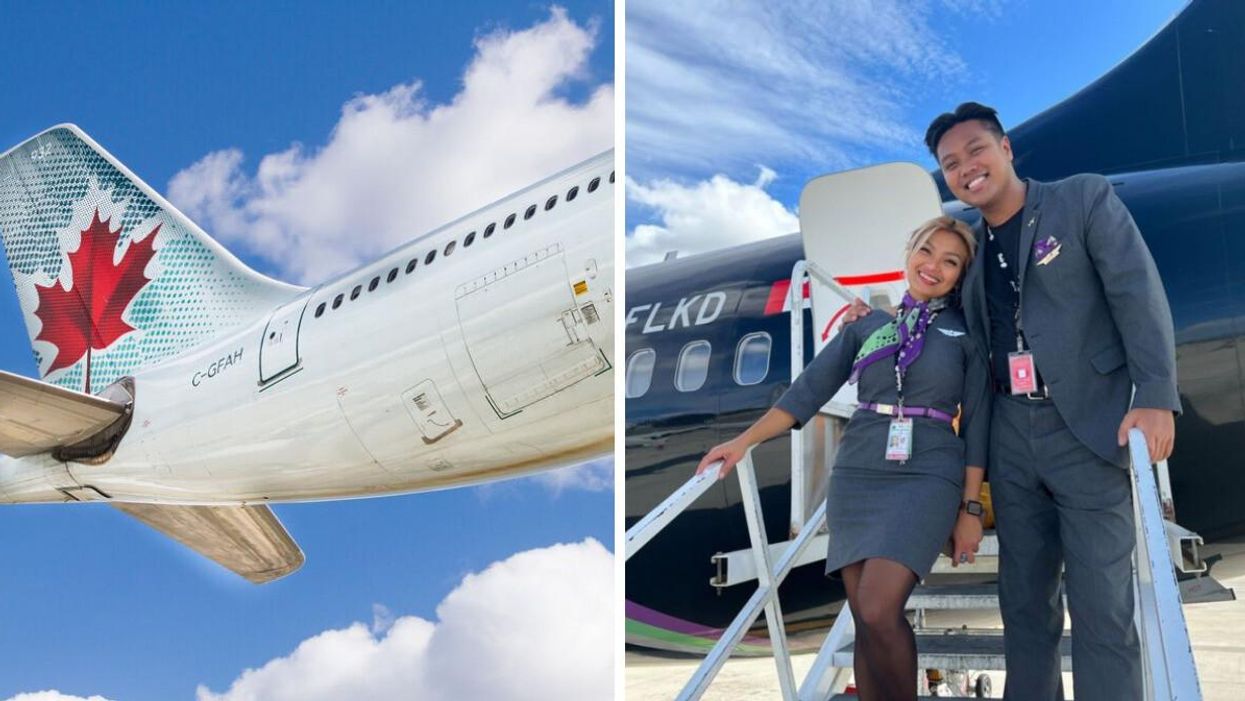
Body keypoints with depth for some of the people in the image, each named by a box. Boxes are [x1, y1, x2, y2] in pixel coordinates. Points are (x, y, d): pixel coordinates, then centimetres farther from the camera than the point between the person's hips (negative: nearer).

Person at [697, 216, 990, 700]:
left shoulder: (966, 332, 6)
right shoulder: (868, 324, 12)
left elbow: (976, 423, 4)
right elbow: (810, 388, 7)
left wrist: (971, 508, 0)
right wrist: (745, 440, -2)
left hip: (926, 477, -3)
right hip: (856, 476, 4)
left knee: (879, 611, -20)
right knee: (864, 620, 2)